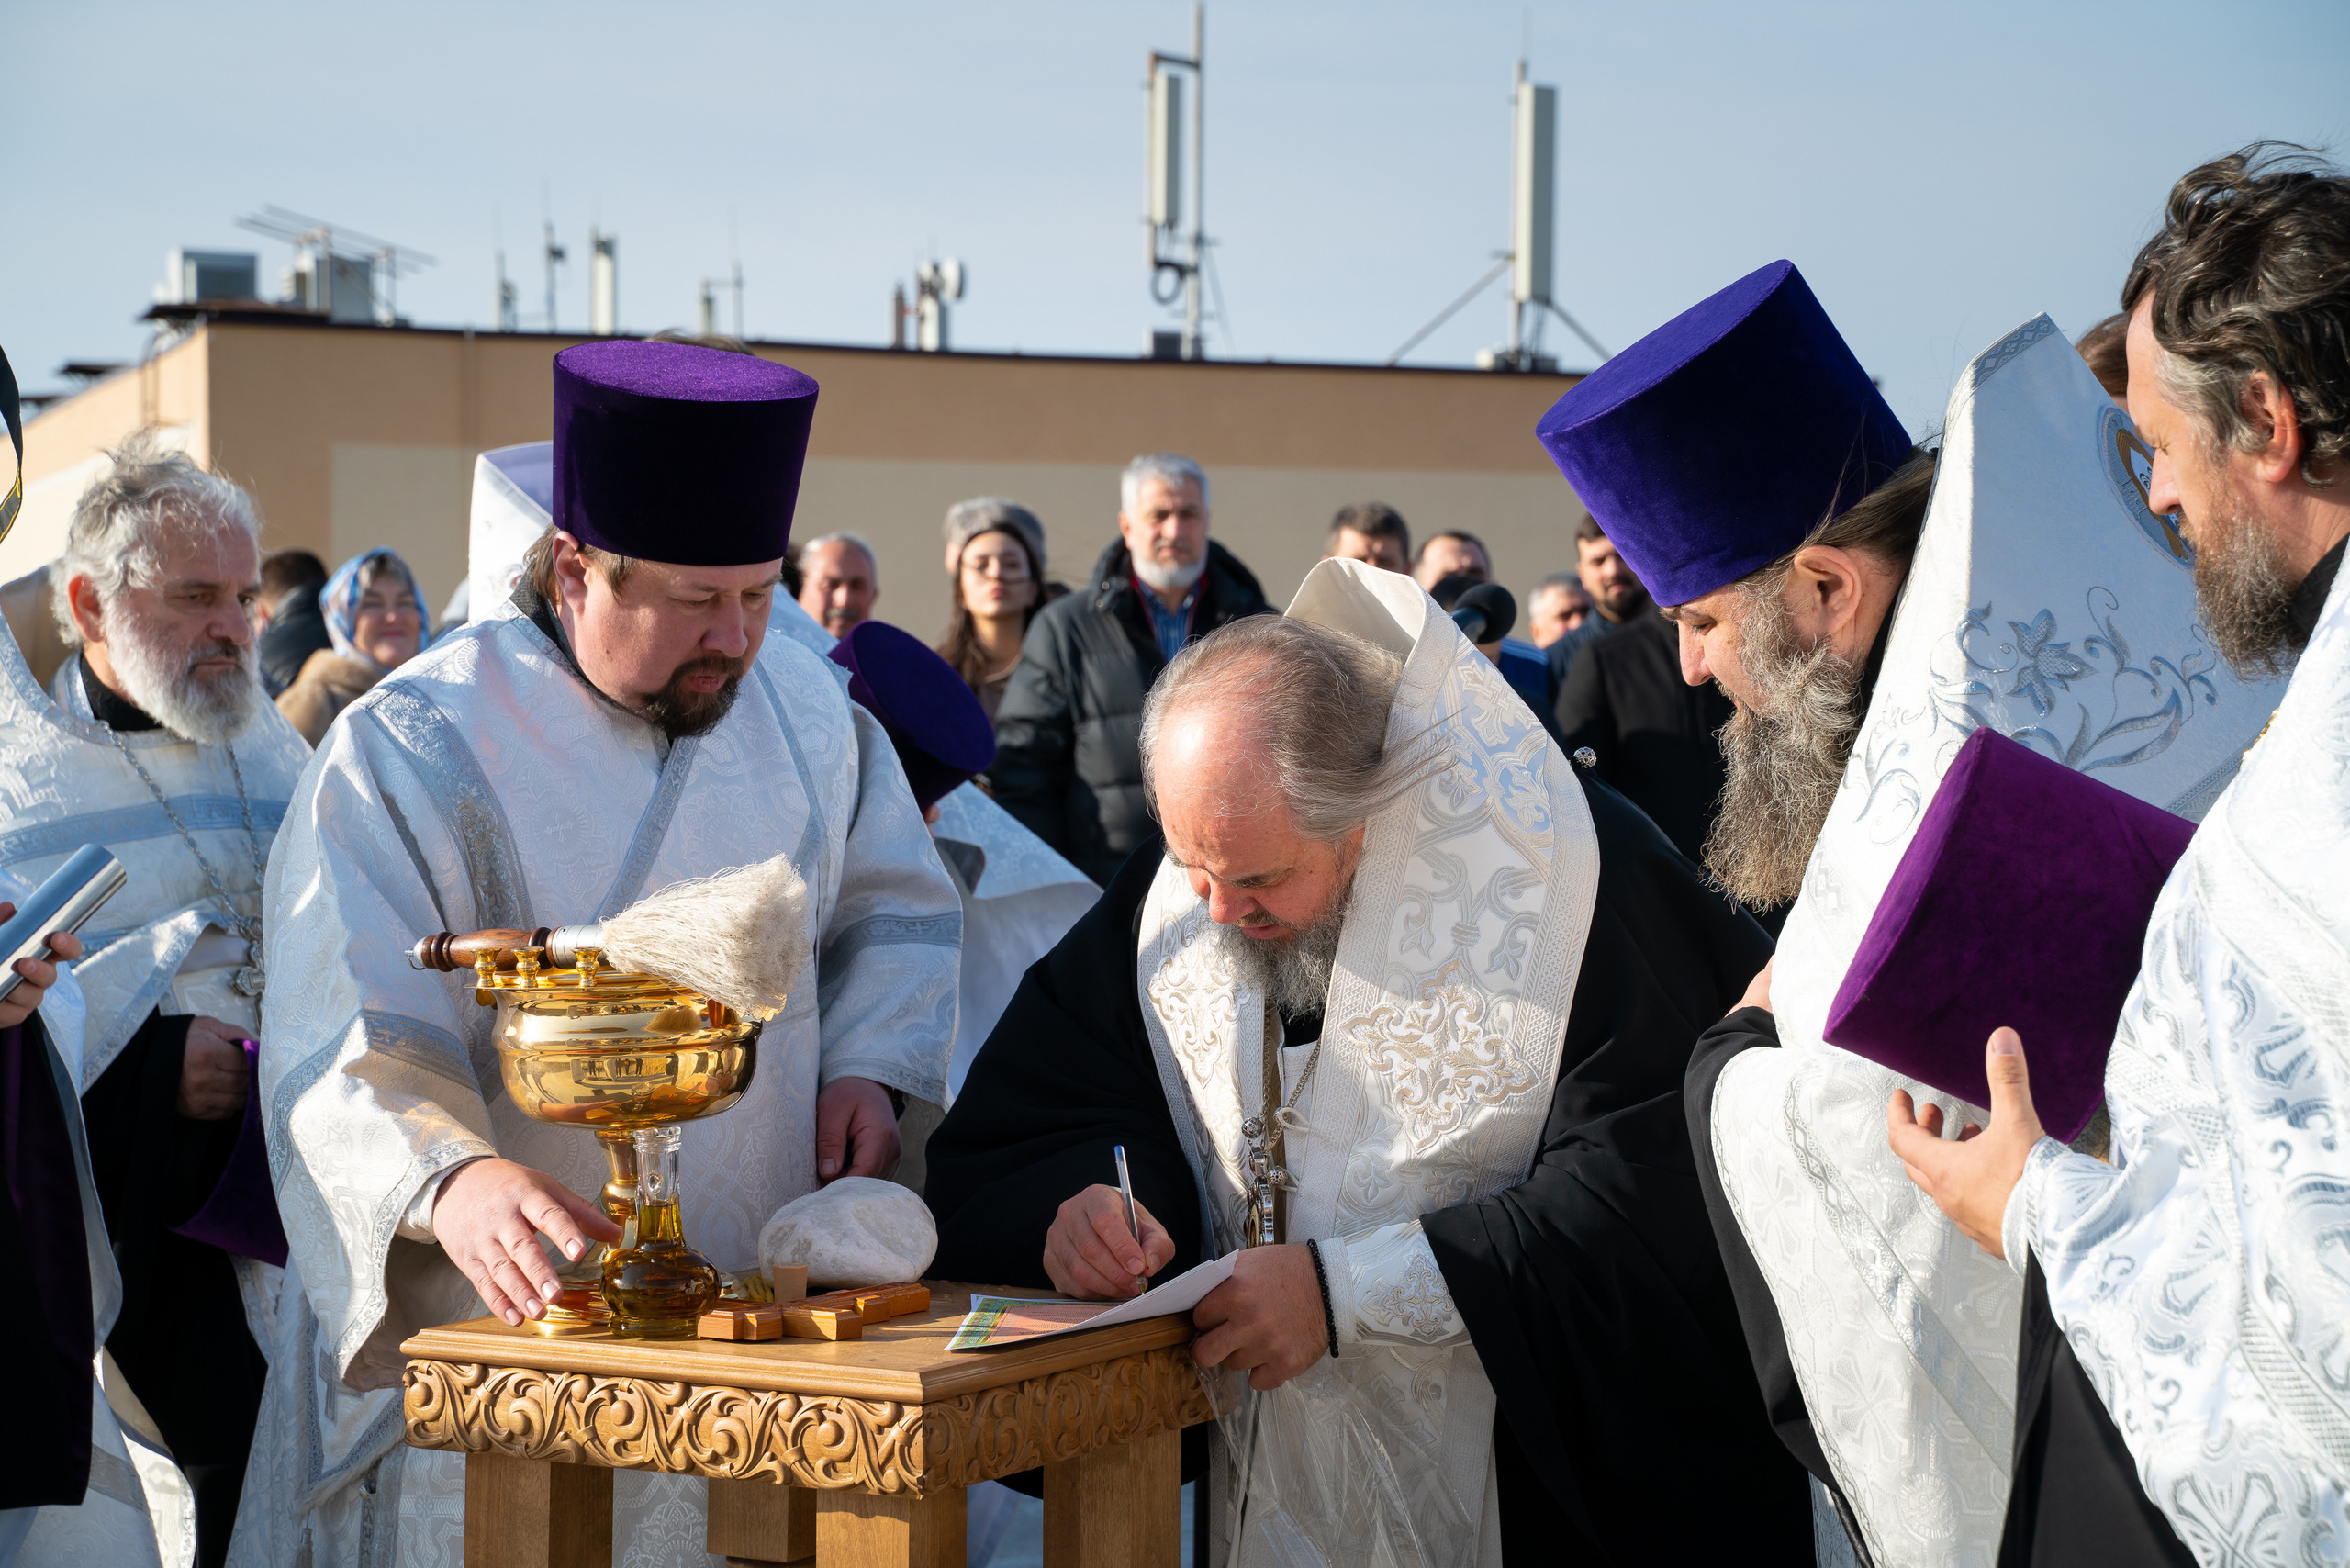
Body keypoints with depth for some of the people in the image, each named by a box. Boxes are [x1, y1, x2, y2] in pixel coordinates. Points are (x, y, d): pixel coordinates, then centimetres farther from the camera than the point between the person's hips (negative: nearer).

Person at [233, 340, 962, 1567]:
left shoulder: (804, 709, 5)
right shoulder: (412, 752, -13)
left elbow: (893, 904, 20)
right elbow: (352, 1045, -22)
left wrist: (869, 1063, 0)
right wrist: (452, 1180, -42)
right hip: (511, 1330, -5)